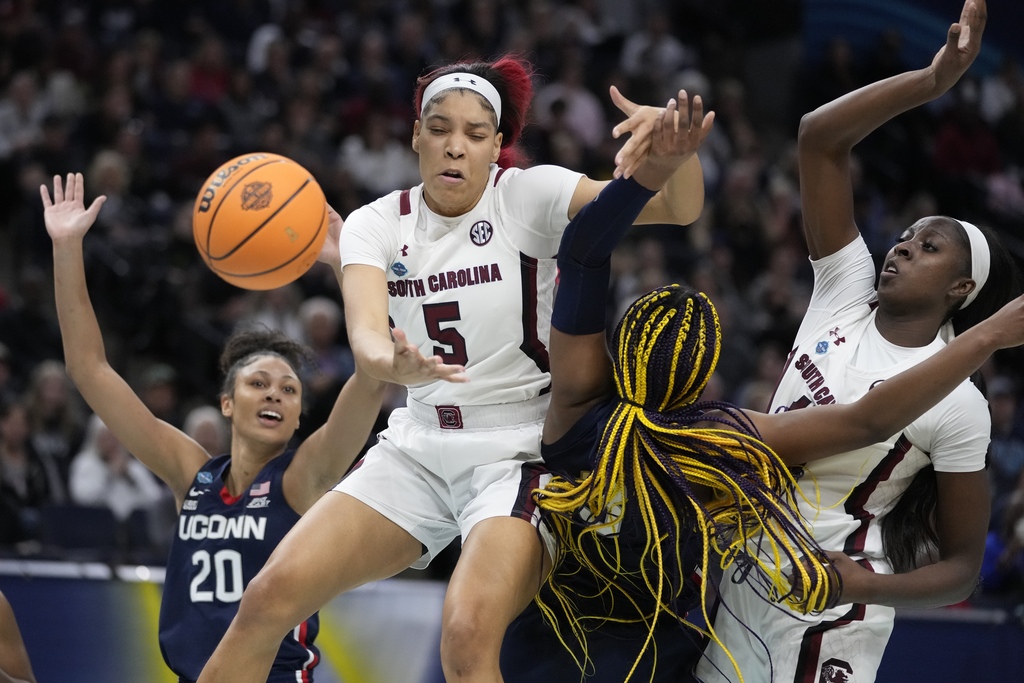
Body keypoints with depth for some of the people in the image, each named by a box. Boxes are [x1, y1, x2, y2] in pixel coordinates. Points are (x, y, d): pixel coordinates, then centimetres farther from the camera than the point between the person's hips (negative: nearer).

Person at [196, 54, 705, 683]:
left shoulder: (528, 195, -9)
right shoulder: (377, 224, 0)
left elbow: (681, 207, -19)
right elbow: (366, 329, -19)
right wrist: (392, 363, -44)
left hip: (519, 450, -4)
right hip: (419, 445, 4)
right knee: (271, 597, -7)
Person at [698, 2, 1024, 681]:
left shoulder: (958, 406, -11)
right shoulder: (847, 294, 2)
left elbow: (963, 567, -6)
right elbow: (820, 138, -4)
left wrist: (871, 588, -23)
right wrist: (933, 81, -10)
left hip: (831, 600, -6)